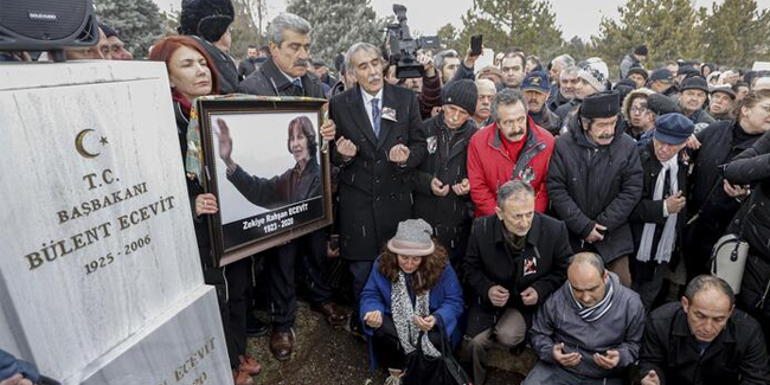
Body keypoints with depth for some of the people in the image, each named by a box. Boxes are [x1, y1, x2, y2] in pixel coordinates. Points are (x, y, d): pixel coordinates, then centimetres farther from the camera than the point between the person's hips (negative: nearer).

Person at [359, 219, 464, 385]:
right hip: (396, 321, 1)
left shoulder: (441, 265, -20)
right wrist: (374, 311, -32)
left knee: (436, 339, -31)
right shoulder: (382, 263, -16)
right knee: (381, 331, -31)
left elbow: (454, 301, -15)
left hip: (431, 322, 0)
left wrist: (437, 319, -35)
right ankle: (398, 368, 1)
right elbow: (370, 295, -8)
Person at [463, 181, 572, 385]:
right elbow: (471, 267, 0)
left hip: (528, 300, 0)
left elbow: (564, 270, 0)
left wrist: (540, 290, -16)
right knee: (476, 341, -17)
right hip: (490, 298, 1)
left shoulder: (554, 230, -19)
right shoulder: (481, 228, -17)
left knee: (507, 336, -27)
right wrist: (487, 289, -18)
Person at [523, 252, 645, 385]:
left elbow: (634, 343, 1)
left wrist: (621, 357, -19)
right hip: (558, 369, -1)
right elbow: (539, 334, -1)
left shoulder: (630, 304, -13)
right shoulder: (555, 299, -14)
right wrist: (551, 352, -19)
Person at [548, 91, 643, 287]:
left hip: (613, 233, 1)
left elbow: (632, 191, -5)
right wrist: (584, 226, -14)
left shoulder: (627, 145, -5)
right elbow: (556, 190, -12)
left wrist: (602, 225, -12)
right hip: (571, 232, -1)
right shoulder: (563, 145, -11)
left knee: (621, 284, 6)